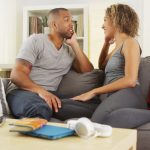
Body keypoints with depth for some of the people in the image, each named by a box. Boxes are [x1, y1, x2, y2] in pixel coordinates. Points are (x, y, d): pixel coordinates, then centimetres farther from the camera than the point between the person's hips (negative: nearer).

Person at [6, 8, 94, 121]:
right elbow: (16, 74, -9)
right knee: (41, 110, -42)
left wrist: (74, 44, 2)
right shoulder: (36, 40, 2)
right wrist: (40, 90, -28)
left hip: (50, 95, 6)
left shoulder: (70, 50, 19)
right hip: (25, 91, -5)